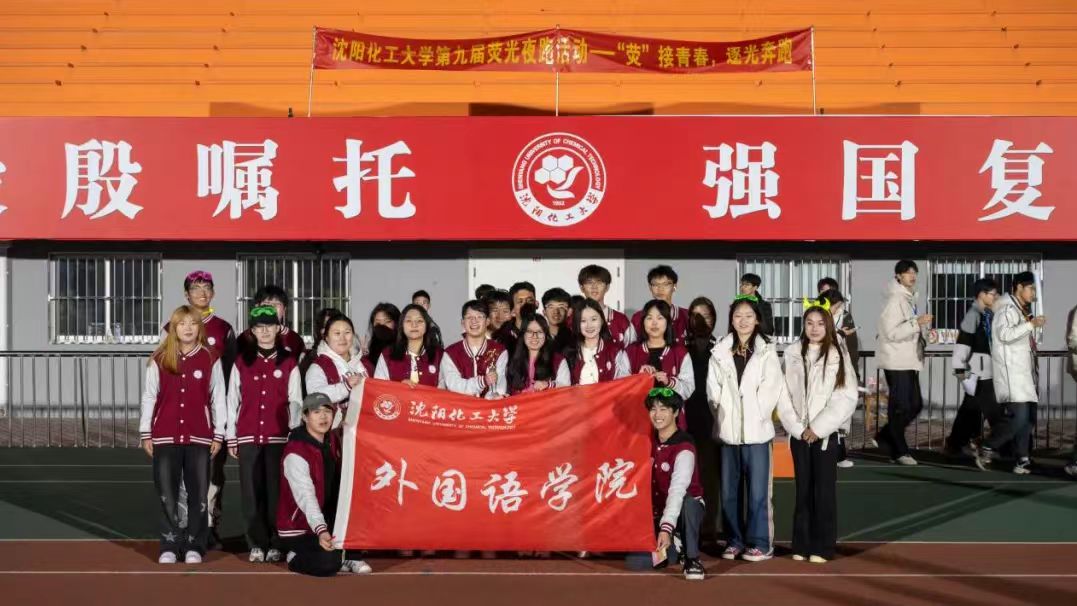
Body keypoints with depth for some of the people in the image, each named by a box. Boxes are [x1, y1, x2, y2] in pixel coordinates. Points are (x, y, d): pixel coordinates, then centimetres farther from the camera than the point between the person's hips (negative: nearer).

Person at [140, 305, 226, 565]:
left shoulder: (210, 360, 2)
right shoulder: (159, 359, 3)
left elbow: (218, 399, 4)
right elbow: (149, 397, 6)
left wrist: (218, 434, 1)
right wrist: (145, 433, 3)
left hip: (199, 436, 0)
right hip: (165, 436, 0)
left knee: (198, 493, 3)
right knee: (167, 493, 1)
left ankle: (194, 546, 11)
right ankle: (169, 546, 9)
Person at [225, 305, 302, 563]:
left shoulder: (289, 362, 5)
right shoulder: (241, 362, 9)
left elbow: (295, 401, 3)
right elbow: (233, 400, 9)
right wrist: (231, 437, 6)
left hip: (279, 436, -1)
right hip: (248, 436, 2)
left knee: (276, 490, -2)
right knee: (251, 491, 1)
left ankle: (275, 544, 5)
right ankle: (256, 545, 8)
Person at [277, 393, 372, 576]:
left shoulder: (332, 439, 2)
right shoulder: (296, 452, -24)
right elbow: (306, 497, -35)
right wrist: (321, 531, -48)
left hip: (327, 518, 8)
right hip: (297, 527, -8)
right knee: (328, 563, -27)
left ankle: (347, 557, 0)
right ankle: (295, 557, 5)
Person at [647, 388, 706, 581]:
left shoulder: (684, 448, -23)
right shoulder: (650, 442, 0)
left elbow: (678, 490, -35)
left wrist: (666, 528, -46)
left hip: (685, 511, -5)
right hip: (657, 511, 6)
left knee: (690, 502, -41)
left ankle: (692, 559, -21)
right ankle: (672, 547, 17)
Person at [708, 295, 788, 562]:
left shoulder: (766, 352, 0)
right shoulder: (720, 352, 7)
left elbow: (772, 389, -5)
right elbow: (713, 389, 7)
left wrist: (754, 416, -8)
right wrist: (724, 413, -2)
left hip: (756, 430, -3)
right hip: (728, 430, 3)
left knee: (757, 490, -3)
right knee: (729, 490, 8)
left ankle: (761, 543, 6)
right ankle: (735, 540, 18)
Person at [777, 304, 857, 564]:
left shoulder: (838, 355, -3)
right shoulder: (792, 353, 3)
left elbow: (847, 397, -8)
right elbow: (783, 393, 1)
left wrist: (818, 428, -11)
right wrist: (796, 427, -8)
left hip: (825, 433, -2)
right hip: (798, 433, 2)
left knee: (824, 491, 1)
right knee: (803, 490, 7)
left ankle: (822, 547, 8)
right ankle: (802, 545, 14)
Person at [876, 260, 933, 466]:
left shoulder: (910, 298, 15)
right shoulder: (894, 300, -13)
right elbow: (892, 333, -21)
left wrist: (923, 329, 11)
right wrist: (917, 322, -25)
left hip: (910, 361, 9)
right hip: (897, 362, -9)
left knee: (915, 404, 10)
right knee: (901, 407, -3)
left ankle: (884, 437, 21)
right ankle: (899, 451, 6)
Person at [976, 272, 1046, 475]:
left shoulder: (1024, 310, 18)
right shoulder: (1007, 308, -9)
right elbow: (1005, 334, -24)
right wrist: (1031, 324, -25)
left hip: (1025, 371, 9)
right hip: (1011, 372, -9)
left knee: (1028, 418, 6)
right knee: (1018, 417, -14)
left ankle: (1022, 460, 11)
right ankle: (986, 450, -1)